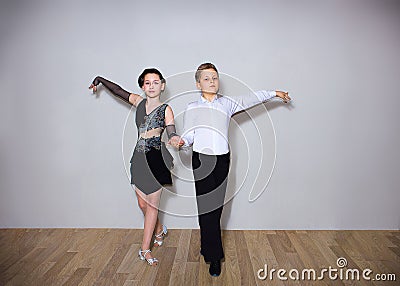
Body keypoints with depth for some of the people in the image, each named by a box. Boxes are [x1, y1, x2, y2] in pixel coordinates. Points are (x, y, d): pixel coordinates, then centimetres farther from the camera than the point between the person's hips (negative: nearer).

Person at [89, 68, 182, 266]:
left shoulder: (166, 109, -5)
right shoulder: (138, 102, 8)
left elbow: (171, 133, -16)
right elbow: (118, 91, 22)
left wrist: (175, 139, -37)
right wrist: (100, 80, 23)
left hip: (156, 159, -5)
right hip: (139, 157, 5)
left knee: (152, 204, 1)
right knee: (142, 203, 11)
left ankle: (145, 249, 13)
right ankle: (159, 229, 39)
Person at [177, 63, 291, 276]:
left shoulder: (227, 104, 9)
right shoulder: (192, 108, 6)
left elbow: (250, 100, 12)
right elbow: (188, 136, 5)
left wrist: (275, 93, 11)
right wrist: (182, 142, -15)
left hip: (222, 160, 2)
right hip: (201, 160, -1)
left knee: (216, 206, 6)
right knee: (206, 207, -2)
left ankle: (207, 248, 26)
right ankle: (214, 257, 11)